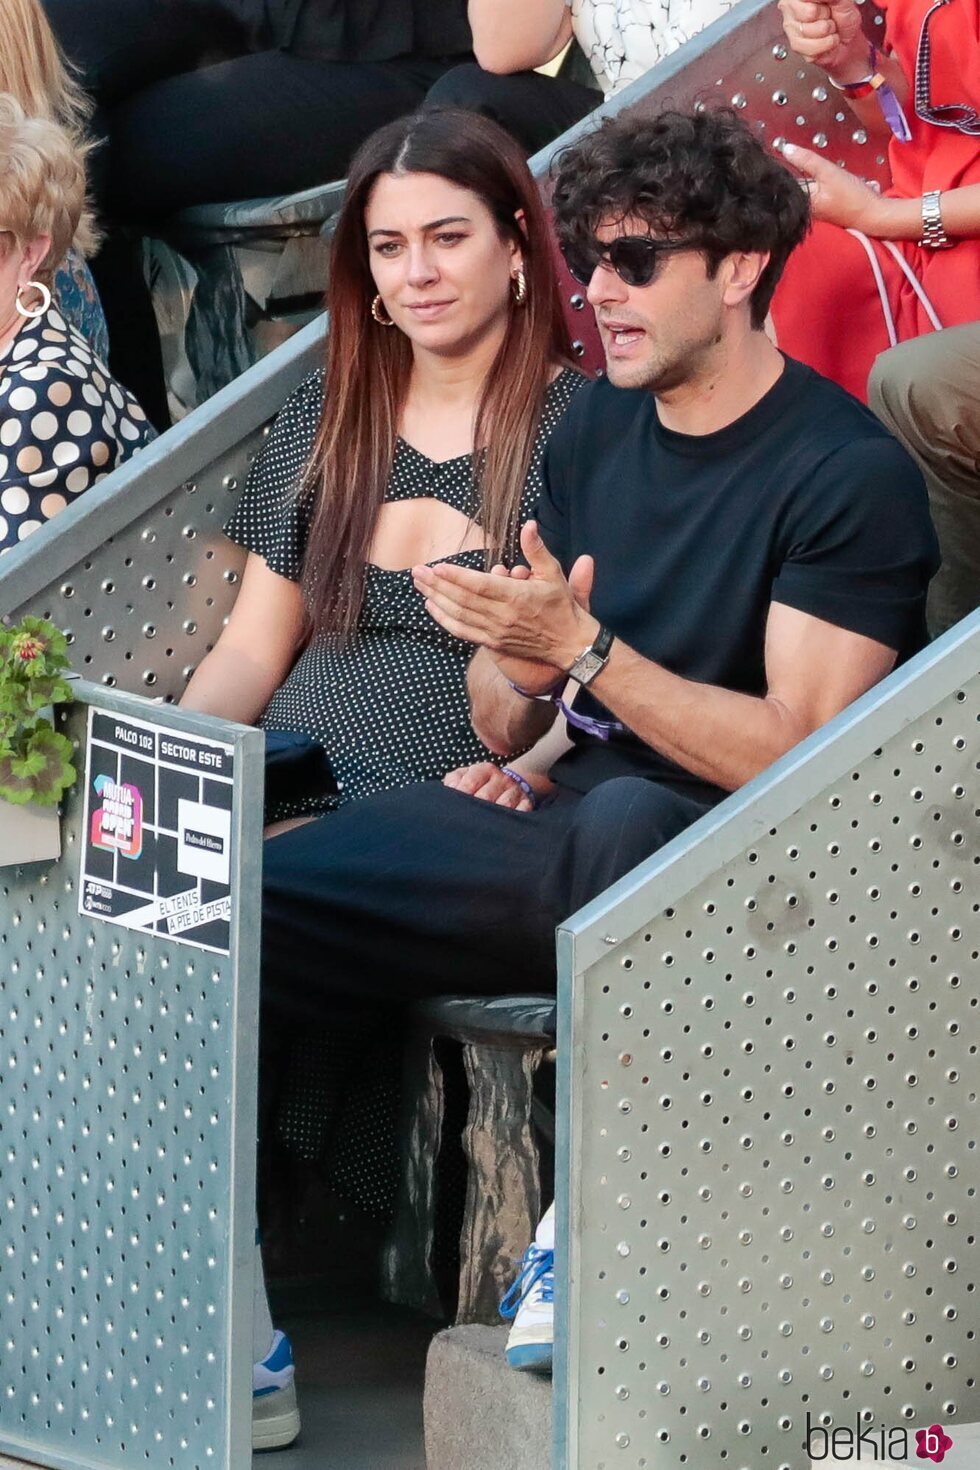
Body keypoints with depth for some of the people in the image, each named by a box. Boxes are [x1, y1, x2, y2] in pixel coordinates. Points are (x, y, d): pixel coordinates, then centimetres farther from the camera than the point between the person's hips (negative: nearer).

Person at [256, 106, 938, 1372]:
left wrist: (582, 650, -20)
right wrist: (516, 675, -8)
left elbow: (797, 759, -17)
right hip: (560, 830, 7)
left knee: (622, 822, -43)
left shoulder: (850, 477, -9)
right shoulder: (598, 431, 13)